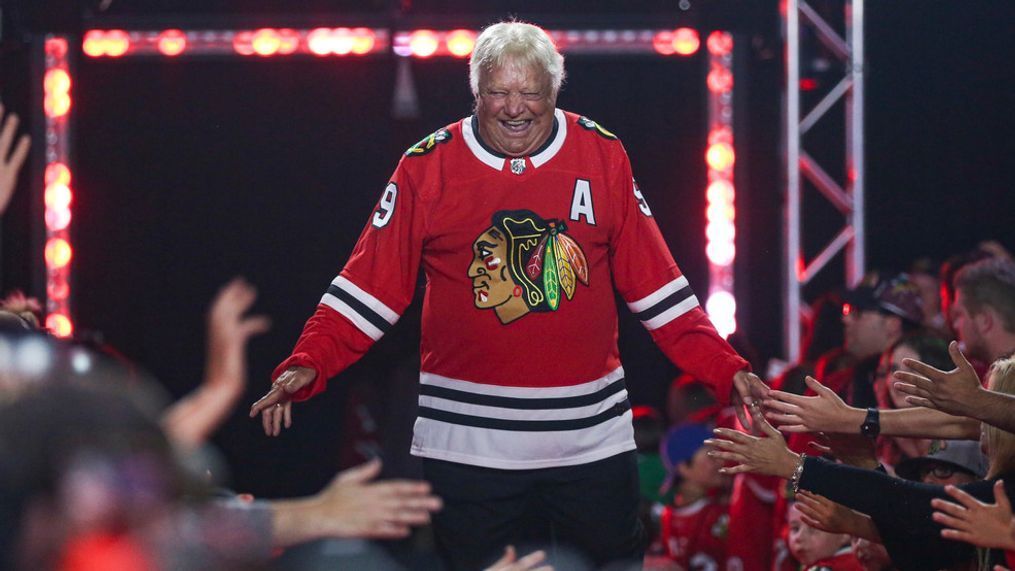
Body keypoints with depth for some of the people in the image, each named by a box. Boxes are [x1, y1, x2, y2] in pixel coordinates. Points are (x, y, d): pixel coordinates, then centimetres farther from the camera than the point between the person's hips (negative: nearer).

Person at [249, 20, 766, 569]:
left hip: (589, 436, 1)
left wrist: (725, 370, -3)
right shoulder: (428, 165, -2)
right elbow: (371, 283, -3)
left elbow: (654, 283, 5)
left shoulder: (603, 155, 2)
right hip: (465, 441, -1)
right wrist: (307, 367, -16)